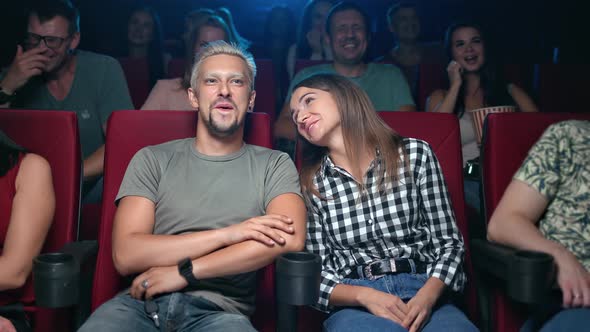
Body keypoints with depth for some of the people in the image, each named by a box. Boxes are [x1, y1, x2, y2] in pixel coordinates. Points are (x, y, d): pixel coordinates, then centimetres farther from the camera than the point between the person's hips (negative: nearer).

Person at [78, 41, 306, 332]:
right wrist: (227, 234, -9)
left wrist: (184, 272, -11)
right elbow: (126, 255, 0)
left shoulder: (274, 165, 12)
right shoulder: (152, 160, 12)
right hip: (143, 301, 1)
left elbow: (290, 239, -8)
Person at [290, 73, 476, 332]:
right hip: (354, 305, 0)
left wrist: (428, 294, -14)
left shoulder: (415, 154, 4)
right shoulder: (310, 184, 5)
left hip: (423, 293, 0)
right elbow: (316, 275, 4)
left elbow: (449, 241, 4)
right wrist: (365, 295, -15)